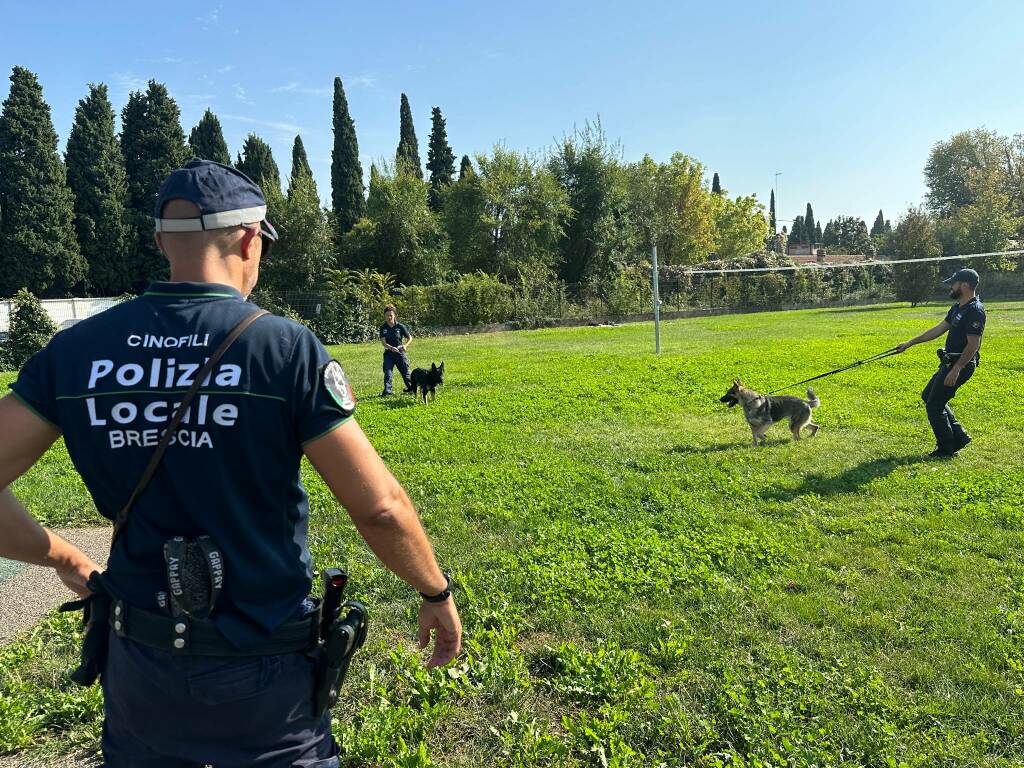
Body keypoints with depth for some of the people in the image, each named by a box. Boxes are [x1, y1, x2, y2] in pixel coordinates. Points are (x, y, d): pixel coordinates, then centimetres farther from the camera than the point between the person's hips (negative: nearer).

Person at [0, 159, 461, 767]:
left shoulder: (74, 350, -7)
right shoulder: (287, 347, -18)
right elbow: (381, 508, -18)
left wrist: (65, 559, 11)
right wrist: (438, 593, -2)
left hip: (140, 666, 3)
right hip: (262, 671, -3)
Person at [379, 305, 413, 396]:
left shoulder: (400, 327, -5)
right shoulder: (383, 328, -3)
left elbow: (410, 338, 4)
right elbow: (383, 342, -11)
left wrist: (405, 345, -15)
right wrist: (391, 348, -30)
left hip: (400, 353, -1)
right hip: (388, 354, 1)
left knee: (405, 372, 9)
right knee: (387, 373, -10)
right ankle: (387, 391, -13)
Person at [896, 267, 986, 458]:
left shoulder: (974, 311, -19)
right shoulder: (958, 308, 12)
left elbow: (973, 345, -24)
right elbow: (939, 329, 19)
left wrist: (956, 370, -27)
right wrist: (910, 343, 19)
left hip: (960, 364, -10)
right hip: (950, 362, 11)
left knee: (934, 406, -5)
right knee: (928, 396, 20)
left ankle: (946, 449, 9)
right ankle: (959, 436, 24)